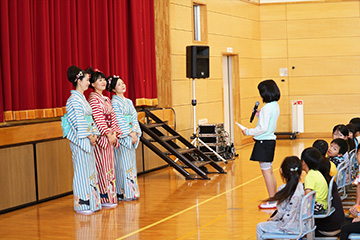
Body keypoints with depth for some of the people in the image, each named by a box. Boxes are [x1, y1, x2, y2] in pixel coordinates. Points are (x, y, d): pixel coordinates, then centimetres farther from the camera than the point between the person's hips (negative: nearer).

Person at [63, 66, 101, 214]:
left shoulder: (82, 98, 16)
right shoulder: (74, 99, -13)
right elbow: (79, 121, -17)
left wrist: (94, 134, 4)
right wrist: (89, 136, -13)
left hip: (88, 139, 9)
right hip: (80, 140, -9)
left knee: (90, 170, 11)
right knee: (82, 171, -5)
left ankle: (91, 202, 17)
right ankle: (81, 204, 2)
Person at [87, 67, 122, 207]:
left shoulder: (106, 99, 17)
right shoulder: (93, 98, -9)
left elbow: (112, 116, 14)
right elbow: (98, 118, -16)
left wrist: (114, 133, 3)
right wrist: (109, 134, -17)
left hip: (109, 137, 9)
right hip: (101, 136, -8)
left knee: (109, 166, 10)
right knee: (102, 167, -6)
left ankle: (110, 196, 15)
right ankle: (104, 198, -1)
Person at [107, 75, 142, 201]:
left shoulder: (128, 101, 14)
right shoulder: (114, 102, -8)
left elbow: (134, 117, 10)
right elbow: (119, 121, -14)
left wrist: (136, 132, -4)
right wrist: (131, 133, -15)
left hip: (131, 136, 7)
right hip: (121, 137, -7)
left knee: (131, 162, 9)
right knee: (123, 163, -6)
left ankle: (132, 191, 14)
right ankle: (124, 193, -2)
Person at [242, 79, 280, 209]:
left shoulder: (267, 108, -19)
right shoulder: (275, 106, 10)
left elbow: (263, 128, -21)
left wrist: (248, 132, -11)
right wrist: (259, 115, 13)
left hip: (264, 142, -10)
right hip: (271, 139, 10)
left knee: (266, 171, -4)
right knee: (269, 171, 16)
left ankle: (272, 202, -1)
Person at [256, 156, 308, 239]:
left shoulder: (283, 190, -20)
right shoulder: (301, 187, -1)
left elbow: (281, 213, -15)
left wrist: (273, 219, 5)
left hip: (290, 227, -7)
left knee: (259, 227, 12)